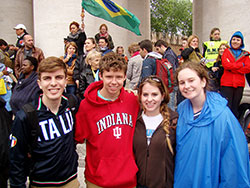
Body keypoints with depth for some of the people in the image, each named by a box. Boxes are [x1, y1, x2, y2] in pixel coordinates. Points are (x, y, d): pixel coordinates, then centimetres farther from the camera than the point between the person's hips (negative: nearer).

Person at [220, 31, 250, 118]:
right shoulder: (226, 51, 10)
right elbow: (225, 64, -8)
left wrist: (232, 67, -8)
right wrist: (241, 65, -6)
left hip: (239, 84, 2)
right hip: (227, 83, -2)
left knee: (235, 108, 9)